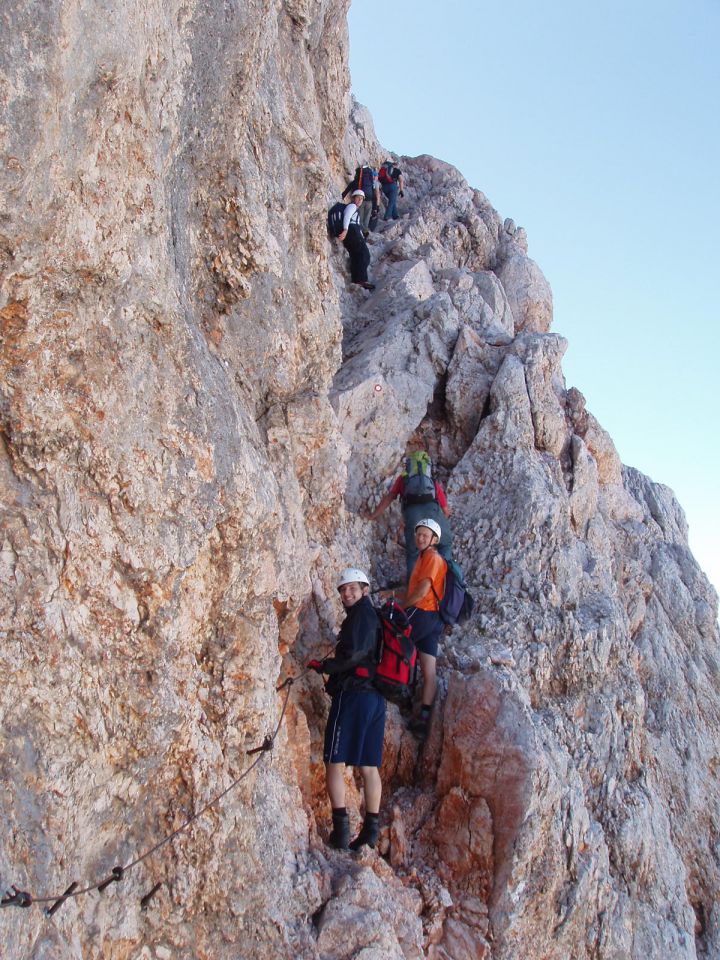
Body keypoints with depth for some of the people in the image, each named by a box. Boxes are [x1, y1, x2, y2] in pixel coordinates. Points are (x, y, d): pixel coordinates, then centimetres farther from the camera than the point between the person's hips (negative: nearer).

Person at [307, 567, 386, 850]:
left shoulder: (361, 615, -6)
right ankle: (371, 830, 10)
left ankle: (341, 830, -10)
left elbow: (354, 654, -19)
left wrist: (322, 666, -7)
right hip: (377, 698, 9)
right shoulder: (378, 616, 21)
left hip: (354, 694, -9)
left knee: (335, 763, -6)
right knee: (369, 766, 10)